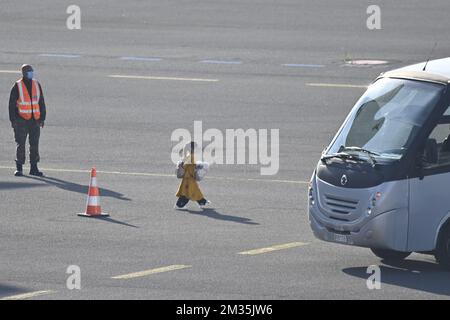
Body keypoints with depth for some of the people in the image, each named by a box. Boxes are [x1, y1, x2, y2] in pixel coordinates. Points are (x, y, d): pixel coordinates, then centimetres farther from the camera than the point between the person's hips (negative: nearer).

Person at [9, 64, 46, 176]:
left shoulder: (36, 85, 9)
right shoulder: (17, 86, -4)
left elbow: (41, 103, 14)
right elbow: (12, 104, -3)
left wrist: (42, 117, 9)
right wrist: (13, 120, -8)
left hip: (35, 120, 4)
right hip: (21, 120, -4)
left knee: (34, 144, 5)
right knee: (20, 145, -3)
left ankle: (34, 168, 11)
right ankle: (19, 168, 3)